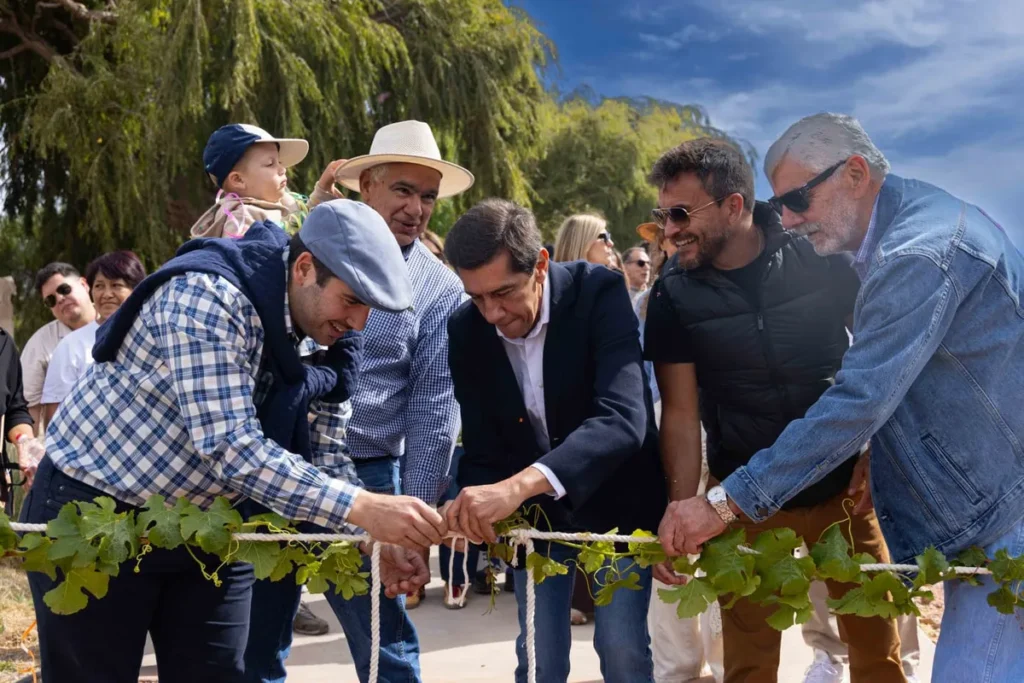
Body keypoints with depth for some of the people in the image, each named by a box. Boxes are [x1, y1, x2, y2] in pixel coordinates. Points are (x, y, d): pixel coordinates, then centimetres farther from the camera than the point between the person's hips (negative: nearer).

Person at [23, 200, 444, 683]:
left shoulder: (319, 342, -3)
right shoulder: (208, 296, -27)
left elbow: (325, 459, 1)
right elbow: (230, 447, -35)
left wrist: (375, 539, -15)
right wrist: (361, 507, -40)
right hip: (94, 515, -6)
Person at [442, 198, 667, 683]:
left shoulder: (599, 293, -24)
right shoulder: (464, 330, -12)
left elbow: (622, 417, -38)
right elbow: (481, 448, -6)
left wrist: (520, 484, -51)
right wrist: (476, 509, -29)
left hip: (615, 499, -3)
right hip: (532, 511, 3)